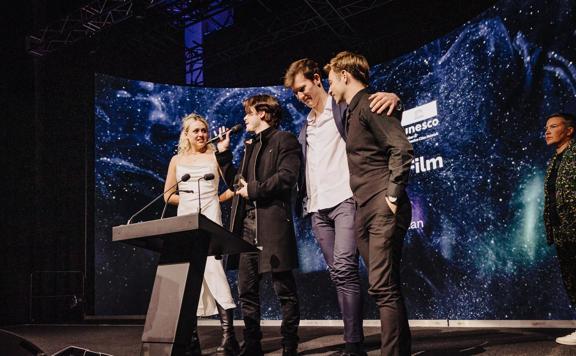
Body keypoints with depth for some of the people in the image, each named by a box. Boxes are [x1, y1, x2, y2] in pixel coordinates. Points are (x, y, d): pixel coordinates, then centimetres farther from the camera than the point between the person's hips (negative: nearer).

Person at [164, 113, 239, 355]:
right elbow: (168, 195, 16)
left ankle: (228, 336, -18)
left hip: (209, 218, -4)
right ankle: (191, 336, 13)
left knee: (212, 268, -18)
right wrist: (188, 200, 2)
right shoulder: (177, 160, 15)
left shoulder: (214, 156, 7)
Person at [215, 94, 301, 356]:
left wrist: (254, 190, -12)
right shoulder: (251, 145, 25)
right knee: (246, 290, 7)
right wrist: (223, 153, 17)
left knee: (284, 288, -2)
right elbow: (236, 182, 22)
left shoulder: (284, 140, 2)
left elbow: (287, 176, -14)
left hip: (273, 224, -8)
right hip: (247, 226, 8)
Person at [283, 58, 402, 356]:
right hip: (317, 208, 7)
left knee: (344, 269, -17)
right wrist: (302, 201, 11)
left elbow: (378, 107, -7)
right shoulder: (305, 125, 23)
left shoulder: (345, 106, 3)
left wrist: (392, 97, -29)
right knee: (337, 274, 6)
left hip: (345, 199, -7)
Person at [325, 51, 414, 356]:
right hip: (364, 211, 9)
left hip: (382, 209, -9)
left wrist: (393, 196, -17)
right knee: (386, 287, 12)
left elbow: (402, 148, -18)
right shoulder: (353, 111, 21)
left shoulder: (368, 104, -7)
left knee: (383, 287, -10)